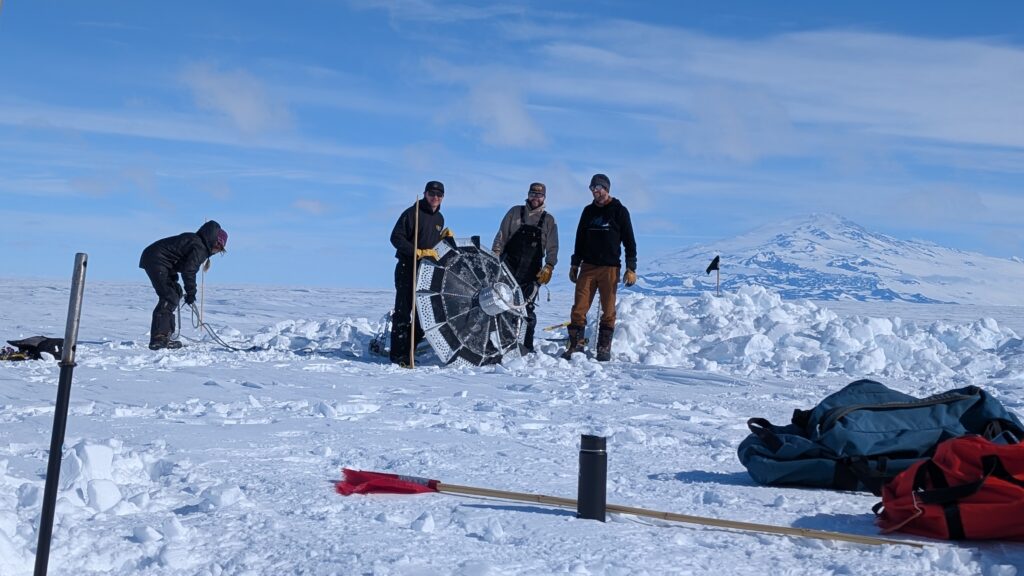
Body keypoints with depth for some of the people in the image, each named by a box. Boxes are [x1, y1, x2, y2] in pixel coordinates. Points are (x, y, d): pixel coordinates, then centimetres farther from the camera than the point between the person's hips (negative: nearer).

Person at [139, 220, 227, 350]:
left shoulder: (194, 240, 16)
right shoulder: (200, 248, -15)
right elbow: (189, 270, -19)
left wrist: (173, 281, 24)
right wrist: (191, 293, -11)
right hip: (157, 261, -11)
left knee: (174, 294, 15)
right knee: (169, 298, -14)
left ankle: (164, 335, 16)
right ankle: (158, 339, -19)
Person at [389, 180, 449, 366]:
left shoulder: (439, 218, 16)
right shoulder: (412, 213, -8)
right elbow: (396, 238, -15)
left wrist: (444, 237, 4)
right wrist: (419, 252, -22)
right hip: (407, 269, -7)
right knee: (403, 310, -7)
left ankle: (410, 348, 19)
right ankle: (399, 355, -5)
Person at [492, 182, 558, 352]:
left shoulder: (549, 220, 10)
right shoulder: (515, 212, 9)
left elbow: (552, 248, 6)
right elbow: (501, 236, 7)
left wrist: (549, 267, -7)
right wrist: (495, 255, -5)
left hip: (532, 271, 0)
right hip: (508, 266, 0)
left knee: (527, 308, -2)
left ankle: (527, 345, 7)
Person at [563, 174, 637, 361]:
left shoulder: (619, 211, 3)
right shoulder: (588, 211, 14)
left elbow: (629, 241, 2)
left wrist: (631, 268, -5)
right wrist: (575, 264, 16)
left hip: (610, 268, -3)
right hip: (587, 267, 3)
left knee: (608, 310, 1)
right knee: (579, 308, -4)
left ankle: (604, 348, 8)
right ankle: (575, 345, 1)